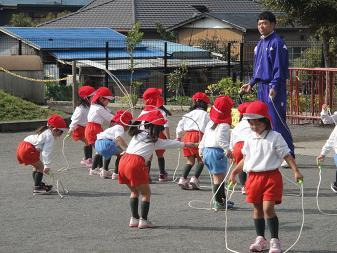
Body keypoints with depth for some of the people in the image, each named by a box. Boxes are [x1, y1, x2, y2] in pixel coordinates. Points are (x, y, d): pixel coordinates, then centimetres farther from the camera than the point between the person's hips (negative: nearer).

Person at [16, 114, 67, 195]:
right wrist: (47, 166, -11)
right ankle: (37, 188, -4)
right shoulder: (50, 137, -5)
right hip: (28, 150, -10)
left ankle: (38, 184, 34)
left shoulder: (44, 131, 27)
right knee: (41, 167, -2)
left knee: (36, 166, 24)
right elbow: (46, 152, -12)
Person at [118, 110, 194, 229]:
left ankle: (134, 219, 16)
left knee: (134, 191, 21)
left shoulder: (138, 133, 21)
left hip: (123, 161, 6)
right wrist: (185, 144, 39)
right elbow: (170, 143, 23)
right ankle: (143, 220, 2)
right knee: (145, 193, 7)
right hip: (136, 163, -6)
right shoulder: (155, 141, 10)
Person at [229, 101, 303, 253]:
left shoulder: (275, 137, -5)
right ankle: (260, 239, 21)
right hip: (254, 177, 5)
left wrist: (296, 171, -15)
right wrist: (234, 173, 18)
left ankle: (275, 240, -6)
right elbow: (245, 159, 20)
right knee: (257, 208, 11)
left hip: (271, 176, -5)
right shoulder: (250, 140, 11)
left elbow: (287, 155, -7)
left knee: (268, 207, -12)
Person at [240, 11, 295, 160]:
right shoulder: (260, 44, 17)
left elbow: (279, 67, -16)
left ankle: (289, 155, -9)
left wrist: (274, 87, -22)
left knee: (277, 121, -11)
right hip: (261, 86, 9)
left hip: (274, 88, -9)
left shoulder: (277, 43, -10)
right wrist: (251, 83, 19)